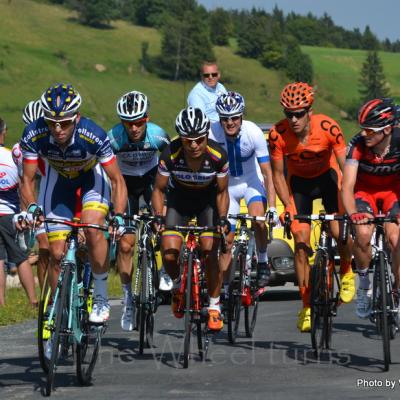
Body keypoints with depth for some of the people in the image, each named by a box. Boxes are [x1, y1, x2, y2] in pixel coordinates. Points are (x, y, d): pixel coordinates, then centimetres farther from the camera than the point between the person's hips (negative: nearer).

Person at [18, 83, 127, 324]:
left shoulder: (93, 136, -37)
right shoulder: (34, 136, -32)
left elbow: (117, 180, -28)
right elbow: (28, 180, -19)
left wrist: (119, 217, -40)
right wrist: (32, 207, -38)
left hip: (91, 176, -2)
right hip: (58, 178, 2)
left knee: (92, 228, -29)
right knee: (57, 253, -4)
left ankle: (101, 298, -11)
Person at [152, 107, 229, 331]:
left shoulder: (218, 156, -28)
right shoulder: (170, 155, -29)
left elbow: (222, 192, -12)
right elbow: (159, 189, -14)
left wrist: (222, 218, -25)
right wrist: (158, 217, -27)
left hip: (208, 201, 0)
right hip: (179, 200, 1)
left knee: (210, 252, -16)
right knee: (169, 255, -15)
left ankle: (215, 307, 0)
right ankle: (178, 284, 18)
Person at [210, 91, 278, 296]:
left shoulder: (254, 132, -27)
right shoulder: (212, 133, -26)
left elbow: (267, 172, -23)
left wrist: (272, 207, -29)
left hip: (251, 181, -1)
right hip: (226, 186, 1)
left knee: (259, 220, -28)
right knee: (227, 239, 0)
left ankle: (262, 262, -4)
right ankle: (224, 289, 13)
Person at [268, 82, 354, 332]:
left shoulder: (328, 128, -31)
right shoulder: (278, 135, -28)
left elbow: (346, 169, -26)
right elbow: (278, 175, -15)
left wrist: (349, 205, -33)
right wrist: (288, 207, -25)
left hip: (327, 176, -1)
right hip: (299, 182, 1)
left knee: (340, 231, -20)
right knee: (301, 243, -9)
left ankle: (346, 271, 13)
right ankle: (307, 307, 0)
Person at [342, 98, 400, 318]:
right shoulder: (358, 145, -29)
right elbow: (347, 187, -33)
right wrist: (353, 214, -52)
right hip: (364, 190, 0)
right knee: (363, 234, -26)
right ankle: (364, 282, -1)